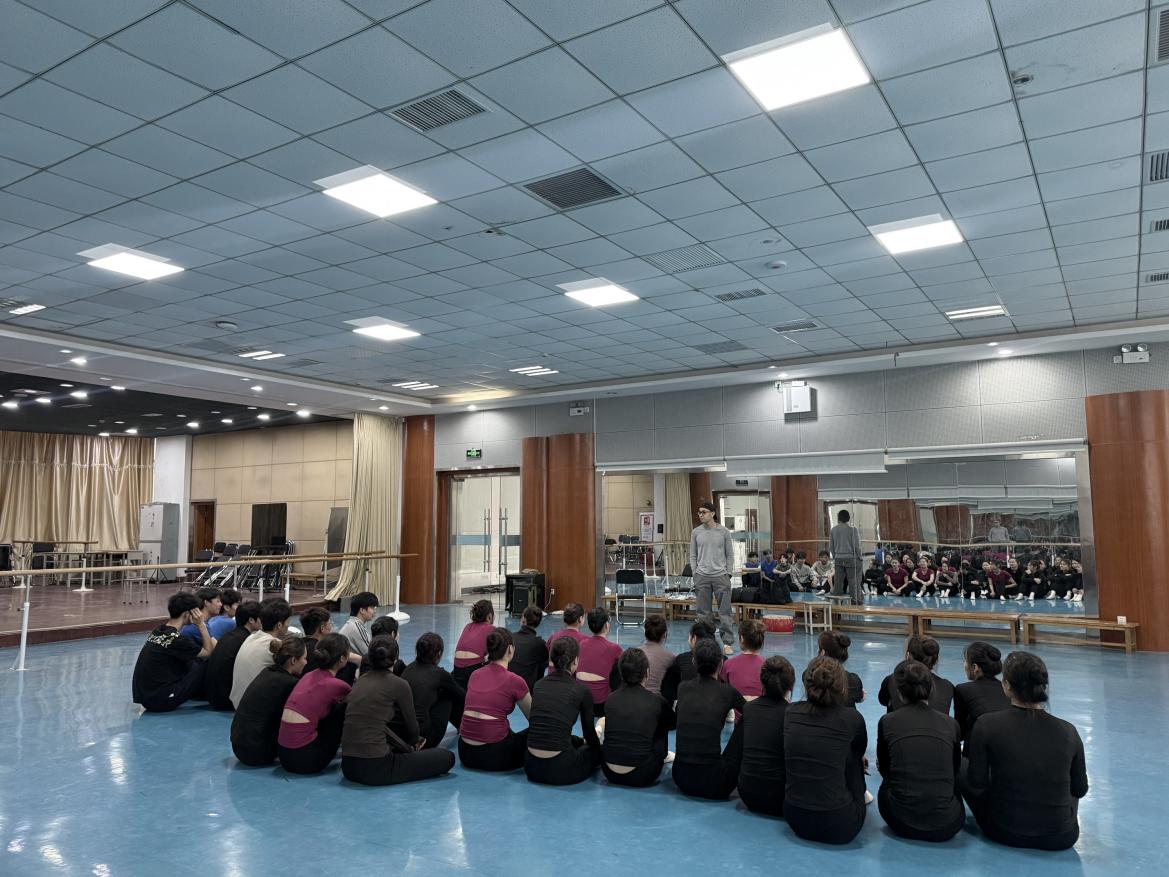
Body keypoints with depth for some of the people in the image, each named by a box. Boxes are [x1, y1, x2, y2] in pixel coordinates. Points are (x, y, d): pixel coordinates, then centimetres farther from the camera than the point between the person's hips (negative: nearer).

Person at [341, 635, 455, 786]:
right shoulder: (398, 684, -7)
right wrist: (412, 744, 31)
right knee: (447, 757, 3)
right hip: (375, 768, -8)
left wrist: (406, 747, 23)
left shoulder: (360, 680, 11)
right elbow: (412, 728, 8)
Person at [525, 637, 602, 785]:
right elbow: (588, 730, 9)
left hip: (531, 767, 5)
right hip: (560, 770, -5)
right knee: (596, 750, 27)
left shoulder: (539, 685, 9)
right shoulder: (581, 690, -6)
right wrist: (598, 745, 33)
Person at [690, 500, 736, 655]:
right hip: (702, 577, 2)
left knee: (724, 612, -1)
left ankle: (727, 643, 6)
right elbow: (693, 556, 9)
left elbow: (730, 555, 5)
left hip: (720, 576, -2)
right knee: (704, 613, 6)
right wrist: (695, 574, 2)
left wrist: (728, 574, -1)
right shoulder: (696, 532, 4)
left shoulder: (724, 532, 0)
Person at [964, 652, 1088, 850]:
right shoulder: (1068, 732, -9)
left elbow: (977, 786, -9)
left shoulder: (987, 726, -16)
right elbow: (1080, 789, 5)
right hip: (1061, 838, 3)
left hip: (1004, 832, -3)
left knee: (962, 770, 22)